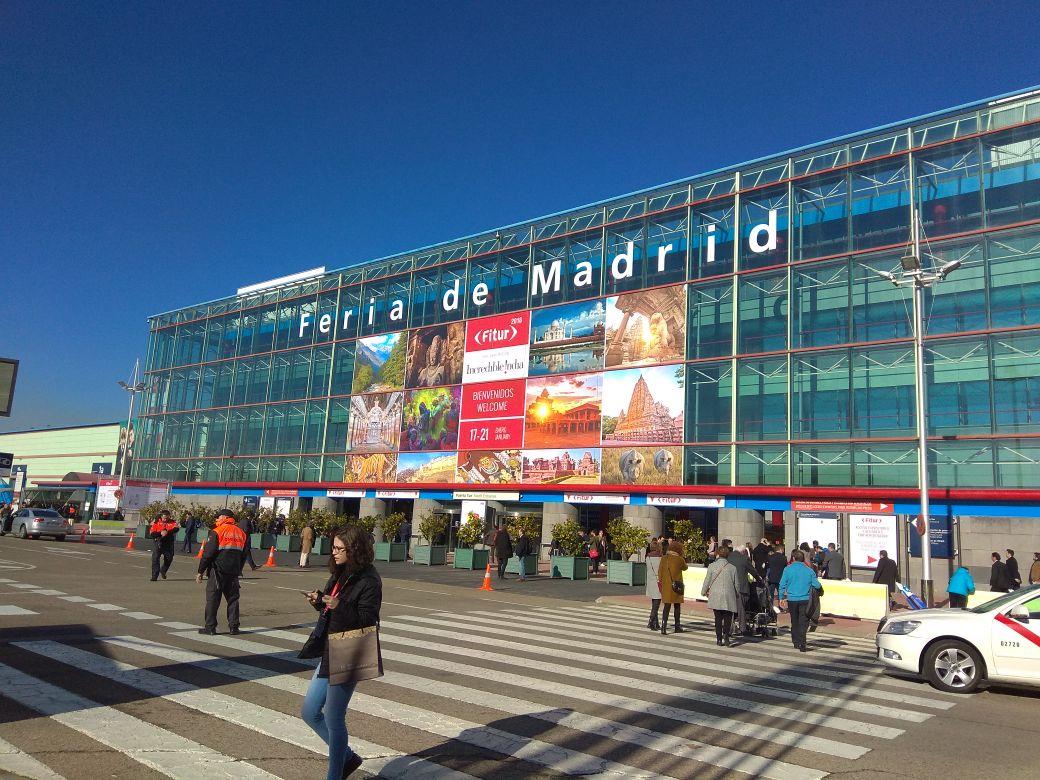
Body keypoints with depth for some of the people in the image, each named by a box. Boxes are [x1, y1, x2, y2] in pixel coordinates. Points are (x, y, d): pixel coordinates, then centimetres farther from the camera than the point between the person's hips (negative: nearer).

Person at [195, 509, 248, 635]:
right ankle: (234, 627, 9)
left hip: (218, 572, -5)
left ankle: (210, 627, 4)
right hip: (234, 572, 5)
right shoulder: (241, 533, 11)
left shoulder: (216, 532, -8)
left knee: (212, 599, 2)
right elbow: (243, 556, 16)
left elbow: (208, 554, -10)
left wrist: (201, 571, -4)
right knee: (233, 598, 9)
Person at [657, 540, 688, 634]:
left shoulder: (664, 558, -2)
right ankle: (677, 627, 22)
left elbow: (660, 571, 1)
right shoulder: (680, 559, -9)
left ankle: (664, 626, -11)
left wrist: (659, 582, 10)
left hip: (666, 586, 2)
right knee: (677, 606, 13)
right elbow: (685, 568, 10)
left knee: (667, 606, 2)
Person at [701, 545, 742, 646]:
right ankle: (726, 635, -16)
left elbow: (707, 581, 1)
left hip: (715, 597, 0)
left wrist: (704, 592, 18)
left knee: (718, 618, 9)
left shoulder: (712, 566, -3)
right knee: (728, 617, 6)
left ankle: (719, 639, 9)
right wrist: (737, 595, 23)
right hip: (729, 597, 0)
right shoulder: (732, 568, -1)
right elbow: (736, 584, 5)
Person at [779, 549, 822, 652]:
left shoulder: (788, 569, -1)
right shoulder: (809, 570, -2)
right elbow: (817, 585, -5)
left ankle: (796, 642, 22)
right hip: (805, 600, -1)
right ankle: (802, 644, -9)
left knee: (794, 621, 16)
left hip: (792, 600, 1)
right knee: (803, 622, 0)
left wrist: (782, 598, 7)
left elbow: (782, 585, -2)